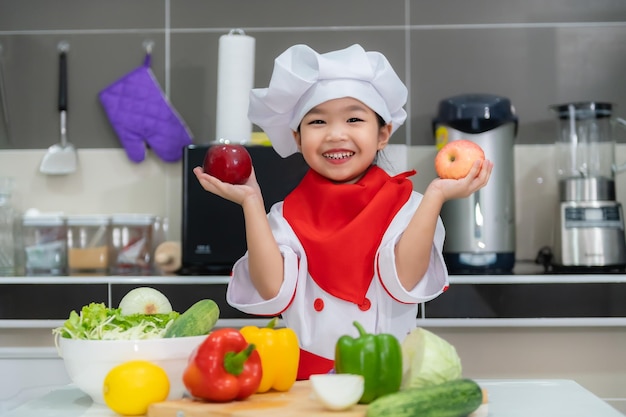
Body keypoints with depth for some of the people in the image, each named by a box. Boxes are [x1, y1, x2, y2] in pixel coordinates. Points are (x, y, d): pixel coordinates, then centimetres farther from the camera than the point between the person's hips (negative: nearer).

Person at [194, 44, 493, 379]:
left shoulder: (406, 207, 4)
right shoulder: (287, 216, 7)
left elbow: (404, 279, -12)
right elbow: (273, 290, -8)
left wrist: (436, 195, -15)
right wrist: (251, 201, -7)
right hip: (304, 384, 1)